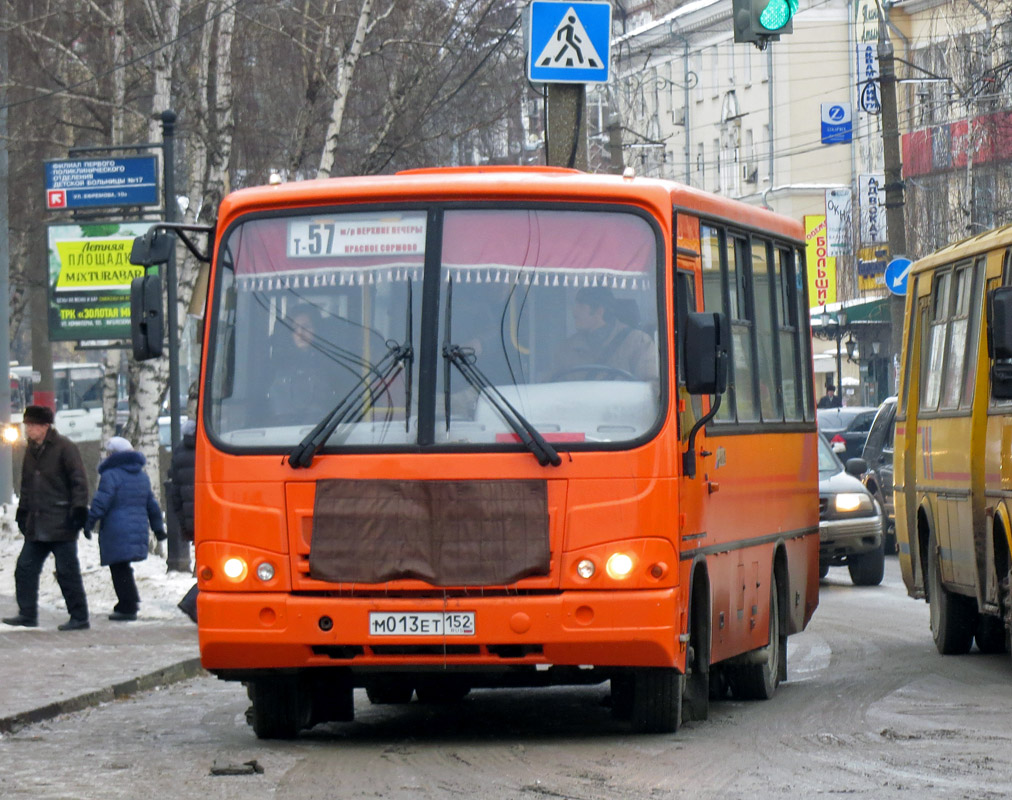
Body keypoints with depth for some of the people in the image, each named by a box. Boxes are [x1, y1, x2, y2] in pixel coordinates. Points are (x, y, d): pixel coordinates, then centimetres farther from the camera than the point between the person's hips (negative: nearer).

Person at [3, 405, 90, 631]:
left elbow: (79, 481, -10)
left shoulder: (64, 447, -9)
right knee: (25, 568, 5)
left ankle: (79, 618, 3)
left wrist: (79, 510, -15)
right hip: (37, 525, 8)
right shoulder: (31, 450, 14)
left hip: (61, 523, -8)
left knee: (67, 572, -4)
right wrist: (22, 511, 19)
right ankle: (27, 614, 12)